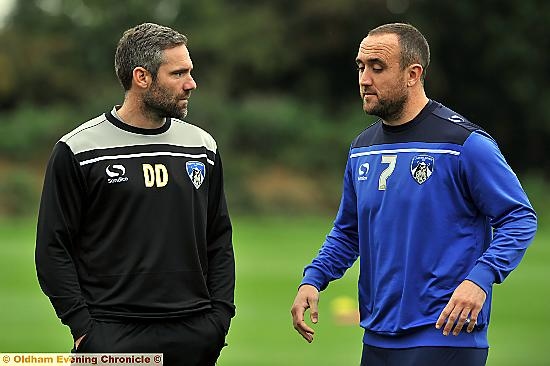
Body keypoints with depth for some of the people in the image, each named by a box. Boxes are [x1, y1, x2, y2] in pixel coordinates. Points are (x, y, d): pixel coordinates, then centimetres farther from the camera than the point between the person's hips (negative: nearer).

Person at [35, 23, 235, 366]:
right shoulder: (78, 151, -2)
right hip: (112, 335, -4)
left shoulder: (203, 147, 11)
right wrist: (83, 326, -9)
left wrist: (218, 318, 5)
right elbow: (53, 249, -2)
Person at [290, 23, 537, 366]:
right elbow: (347, 232, 21)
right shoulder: (362, 149, 11)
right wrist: (313, 280, 5)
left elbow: (520, 218, -10)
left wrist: (480, 278, -23)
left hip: (446, 336, -6)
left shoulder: (466, 143, -10)